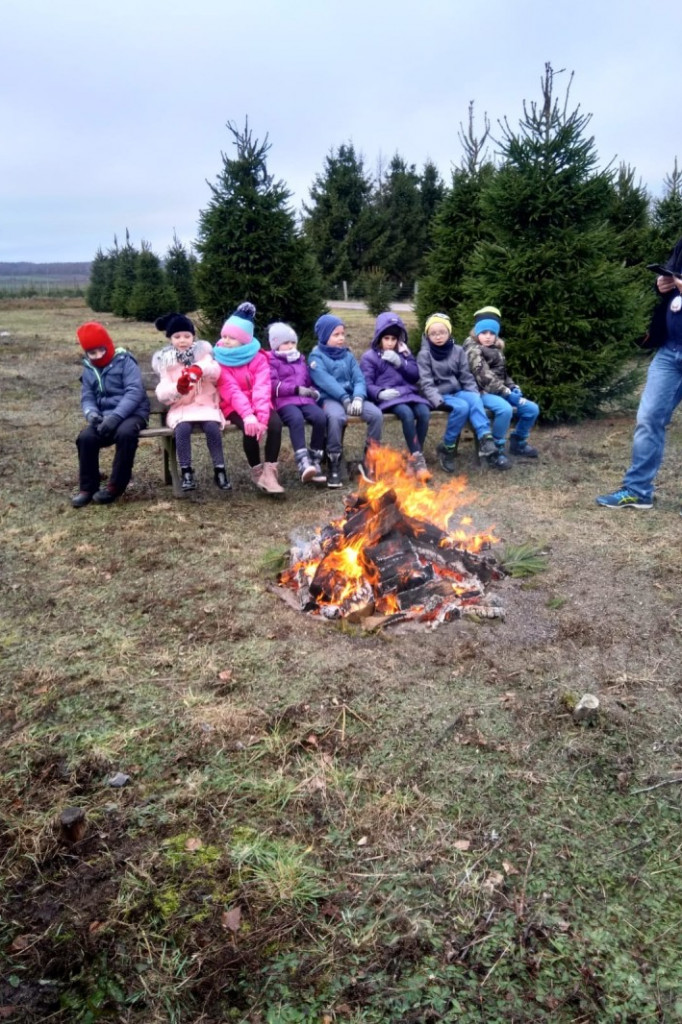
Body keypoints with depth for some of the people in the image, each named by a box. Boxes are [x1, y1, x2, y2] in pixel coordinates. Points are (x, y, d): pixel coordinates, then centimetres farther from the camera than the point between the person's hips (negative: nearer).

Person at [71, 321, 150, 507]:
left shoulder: (125, 362, -6)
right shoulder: (89, 370, 12)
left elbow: (135, 392, -16)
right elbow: (87, 398, 12)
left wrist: (116, 416, -27)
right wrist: (91, 413, -14)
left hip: (132, 413, -4)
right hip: (105, 416, 5)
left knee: (125, 433, -38)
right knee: (86, 437, -25)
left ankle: (116, 485, -23)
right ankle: (88, 487, -9)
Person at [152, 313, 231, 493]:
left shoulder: (202, 352, 9)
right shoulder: (165, 361, 9)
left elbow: (215, 370, -14)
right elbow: (162, 395, -2)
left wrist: (200, 369, -37)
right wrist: (177, 389, -24)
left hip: (206, 404, 0)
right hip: (180, 407, 0)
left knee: (212, 427, -30)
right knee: (182, 428, -31)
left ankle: (219, 470, -20)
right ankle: (186, 472, -21)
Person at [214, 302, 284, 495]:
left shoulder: (258, 357, -1)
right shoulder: (219, 359, -5)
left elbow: (262, 387, -16)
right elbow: (231, 390, -20)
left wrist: (261, 417, -33)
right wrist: (248, 415, -37)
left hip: (257, 404, 2)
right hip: (234, 406, -2)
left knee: (275, 423, -30)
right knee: (249, 427, -33)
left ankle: (269, 471, -21)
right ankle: (257, 471, -12)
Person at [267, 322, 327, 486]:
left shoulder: (300, 359, 30)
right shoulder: (271, 361, 9)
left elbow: (308, 380, 34)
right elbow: (273, 386, -6)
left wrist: (313, 390, 9)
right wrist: (296, 389, -13)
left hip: (304, 399, 5)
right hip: (284, 401, -5)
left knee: (320, 417, -28)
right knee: (297, 419, -39)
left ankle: (314, 462, -21)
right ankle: (303, 463, -47)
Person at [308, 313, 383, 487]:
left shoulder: (348, 356, 18)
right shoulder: (316, 356, 2)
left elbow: (359, 379, 7)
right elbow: (325, 381, -13)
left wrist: (358, 398, -14)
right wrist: (344, 399, -23)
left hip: (351, 397, 5)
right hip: (329, 399, -5)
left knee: (376, 414, -20)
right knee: (336, 416, -39)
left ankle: (368, 461, -7)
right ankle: (334, 465, -25)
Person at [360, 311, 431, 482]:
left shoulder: (403, 352, 19)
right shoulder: (369, 357, 5)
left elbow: (415, 376, 10)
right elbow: (367, 384, -4)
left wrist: (400, 362, -6)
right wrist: (380, 393, -25)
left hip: (408, 393, 4)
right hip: (387, 397, -4)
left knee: (424, 412, -27)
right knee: (407, 413, -35)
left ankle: (416, 457, -18)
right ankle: (418, 458, -28)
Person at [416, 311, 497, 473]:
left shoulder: (458, 351, 9)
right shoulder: (424, 354, -3)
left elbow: (467, 378, 9)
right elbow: (426, 383, -11)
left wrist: (474, 394, -8)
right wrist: (438, 401, -26)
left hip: (458, 392, 4)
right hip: (439, 395, -4)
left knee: (474, 399, -30)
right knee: (462, 407, -32)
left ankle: (485, 439, -41)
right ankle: (447, 448, -21)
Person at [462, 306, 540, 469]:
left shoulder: (496, 349, 17)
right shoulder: (473, 350, -10)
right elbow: (485, 378, -20)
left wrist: (514, 387, 6)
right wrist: (507, 393, -22)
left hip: (499, 392, 9)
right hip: (482, 392, -8)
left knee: (532, 408, -1)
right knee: (505, 409, -37)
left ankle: (517, 443, 19)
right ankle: (496, 451, -23)